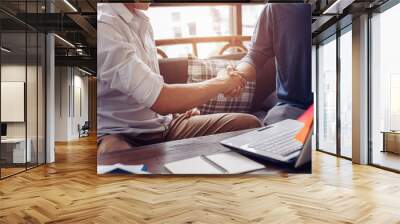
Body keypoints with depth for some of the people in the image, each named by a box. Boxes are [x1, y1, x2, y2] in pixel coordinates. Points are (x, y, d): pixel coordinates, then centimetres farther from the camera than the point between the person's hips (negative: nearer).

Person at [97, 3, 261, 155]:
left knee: (248, 124, -6)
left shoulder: (141, 21, 9)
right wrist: (221, 83, -15)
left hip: (164, 123, 8)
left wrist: (182, 104, 3)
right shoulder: (103, 26, -20)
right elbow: (161, 100, -30)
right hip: (119, 135, -7)